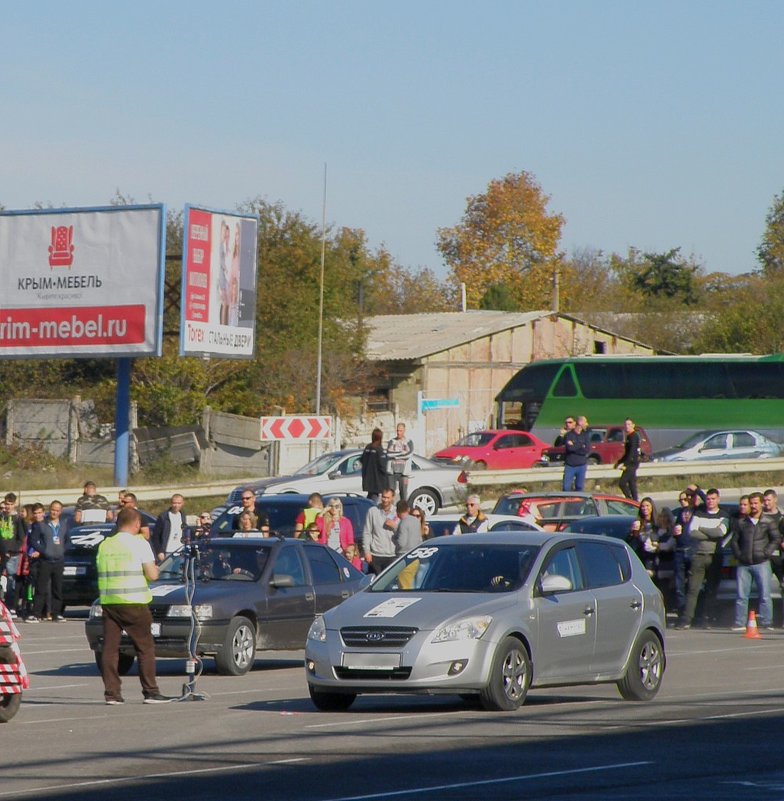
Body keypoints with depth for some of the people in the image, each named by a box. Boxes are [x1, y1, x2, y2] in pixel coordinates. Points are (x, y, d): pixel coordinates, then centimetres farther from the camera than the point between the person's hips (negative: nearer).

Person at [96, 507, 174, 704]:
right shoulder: (139, 544, -5)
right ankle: (151, 692, 2)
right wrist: (155, 569, 12)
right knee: (145, 647, 4)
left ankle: (111, 693, 1)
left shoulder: (104, 545, 10)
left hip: (108, 602, 4)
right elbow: (152, 575, -9)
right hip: (133, 602, -4)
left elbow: (102, 572, 15)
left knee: (110, 648, 5)